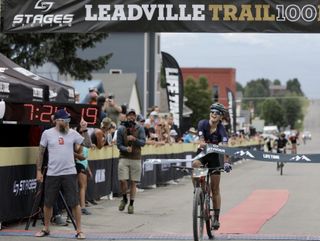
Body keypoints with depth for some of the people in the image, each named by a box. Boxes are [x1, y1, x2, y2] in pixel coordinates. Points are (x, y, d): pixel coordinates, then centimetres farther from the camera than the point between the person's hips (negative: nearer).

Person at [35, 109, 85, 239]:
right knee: (48, 203, 11)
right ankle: (46, 229, 28)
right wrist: (38, 171, 4)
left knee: (75, 203, -2)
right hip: (52, 174, 0)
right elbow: (41, 153, 5)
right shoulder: (47, 133, -1)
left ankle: (79, 230, 7)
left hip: (69, 173, 0)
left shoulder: (73, 133, 2)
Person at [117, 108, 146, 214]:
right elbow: (118, 144, -2)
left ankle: (131, 204, 14)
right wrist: (126, 149, -21)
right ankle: (124, 199, 17)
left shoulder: (140, 129, 2)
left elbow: (143, 142, -6)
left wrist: (134, 139, -24)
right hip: (124, 158, -1)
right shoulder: (121, 129, 1)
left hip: (136, 159, 1)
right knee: (123, 180, -10)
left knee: (133, 182, 3)